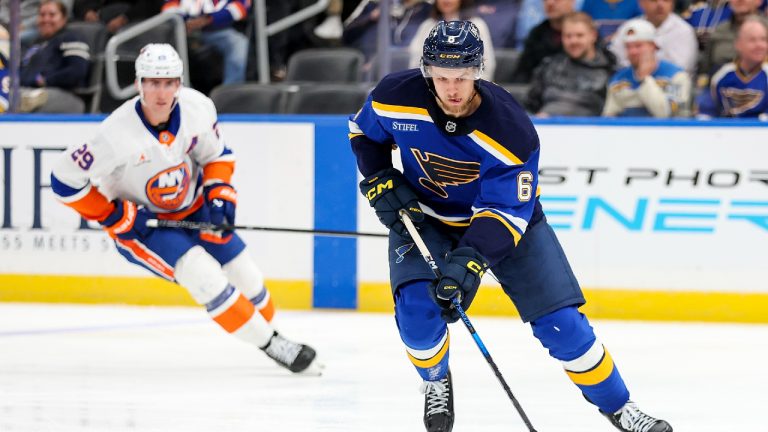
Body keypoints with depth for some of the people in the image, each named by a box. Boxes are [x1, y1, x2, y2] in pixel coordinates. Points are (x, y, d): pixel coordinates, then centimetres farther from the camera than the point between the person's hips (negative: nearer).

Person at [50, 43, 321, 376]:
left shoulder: (198, 108, -17)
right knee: (203, 274, -23)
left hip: (192, 210, 5)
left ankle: (269, 329, 31)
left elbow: (216, 155, 4)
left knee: (246, 277, 3)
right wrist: (113, 216, -21)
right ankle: (271, 345, -12)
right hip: (138, 221, -5)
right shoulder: (118, 134, -31)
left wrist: (219, 194, -13)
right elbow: (64, 179, -23)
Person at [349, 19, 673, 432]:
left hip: (506, 216, -1)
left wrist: (469, 259, -46)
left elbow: (506, 212, -32)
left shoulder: (510, 129, -32)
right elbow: (362, 130, 0)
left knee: (560, 321, -8)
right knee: (417, 309, -23)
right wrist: (380, 181, -14)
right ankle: (436, 381, 9)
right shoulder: (396, 98, -24)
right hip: (424, 216, 1)